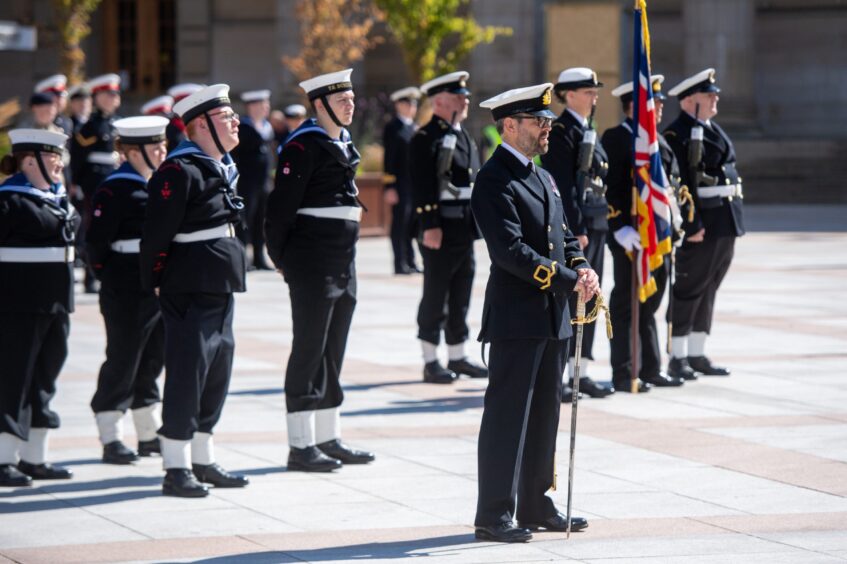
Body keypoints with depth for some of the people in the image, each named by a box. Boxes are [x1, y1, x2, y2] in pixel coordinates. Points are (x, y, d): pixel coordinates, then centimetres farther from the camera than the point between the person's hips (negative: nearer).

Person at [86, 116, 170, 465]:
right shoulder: (115, 189, -12)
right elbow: (97, 241, -14)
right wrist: (110, 277, -5)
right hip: (128, 292, -8)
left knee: (152, 360, 14)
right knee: (123, 362, -2)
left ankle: (150, 435, 24)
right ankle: (111, 440, 4)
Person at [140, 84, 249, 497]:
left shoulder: (222, 168, 14)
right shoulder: (179, 172, -16)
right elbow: (156, 233, -17)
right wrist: (155, 284, -14)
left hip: (220, 288, 9)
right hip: (189, 289, -9)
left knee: (218, 371, 13)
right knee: (186, 372, -6)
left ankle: (203, 462, 22)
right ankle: (176, 469, -1)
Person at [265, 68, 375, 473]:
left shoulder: (344, 144, 15)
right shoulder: (303, 146, -13)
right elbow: (281, 206, -14)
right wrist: (281, 258, -10)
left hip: (343, 260, 9)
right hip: (312, 263, -9)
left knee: (333, 349, 12)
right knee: (309, 348, -5)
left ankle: (329, 439, 19)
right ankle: (300, 445, -2)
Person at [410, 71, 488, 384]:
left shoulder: (464, 137, 17)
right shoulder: (425, 138, -9)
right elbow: (421, 187, -15)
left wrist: (479, 223, 17)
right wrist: (429, 226, -21)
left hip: (465, 229, 8)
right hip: (441, 229, -8)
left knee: (461, 296, 12)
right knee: (435, 296, -2)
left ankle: (458, 357, 19)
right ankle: (431, 362, 2)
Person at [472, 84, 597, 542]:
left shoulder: (542, 178, 17)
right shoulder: (494, 181, -12)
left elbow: (563, 235, 20)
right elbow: (510, 251, -20)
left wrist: (581, 267, -2)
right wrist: (567, 280, -20)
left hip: (553, 317, 9)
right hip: (516, 317, -9)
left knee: (544, 415, 14)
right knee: (506, 414, -5)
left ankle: (535, 505, 22)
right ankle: (494, 516, -1)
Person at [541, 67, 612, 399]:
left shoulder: (589, 131, 17)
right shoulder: (561, 132, -11)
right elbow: (563, 186, -17)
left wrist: (598, 225, 17)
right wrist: (576, 230, -21)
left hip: (595, 225, 9)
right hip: (572, 225, -9)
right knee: (568, 297, -6)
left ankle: (581, 372, 15)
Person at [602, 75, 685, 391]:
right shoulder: (615, 139, -10)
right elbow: (609, 189, -16)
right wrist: (621, 229, -22)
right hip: (630, 236, -8)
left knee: (648, 305, 14)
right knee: (626, 305, -1)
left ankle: (650, 369, 21)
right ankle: (623, 374, 5)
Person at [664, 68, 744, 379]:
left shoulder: (713, 129, 17)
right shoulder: (677, 135, -13)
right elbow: (680, 186, -18)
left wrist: (735, 220, 19)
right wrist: (692, 225, -21)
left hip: (727, 222, 9)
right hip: (702, 223, -9)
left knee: (708, 289, 12)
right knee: (690, 288, -3)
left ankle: (697, 354, 18)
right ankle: (677, 357, 3)